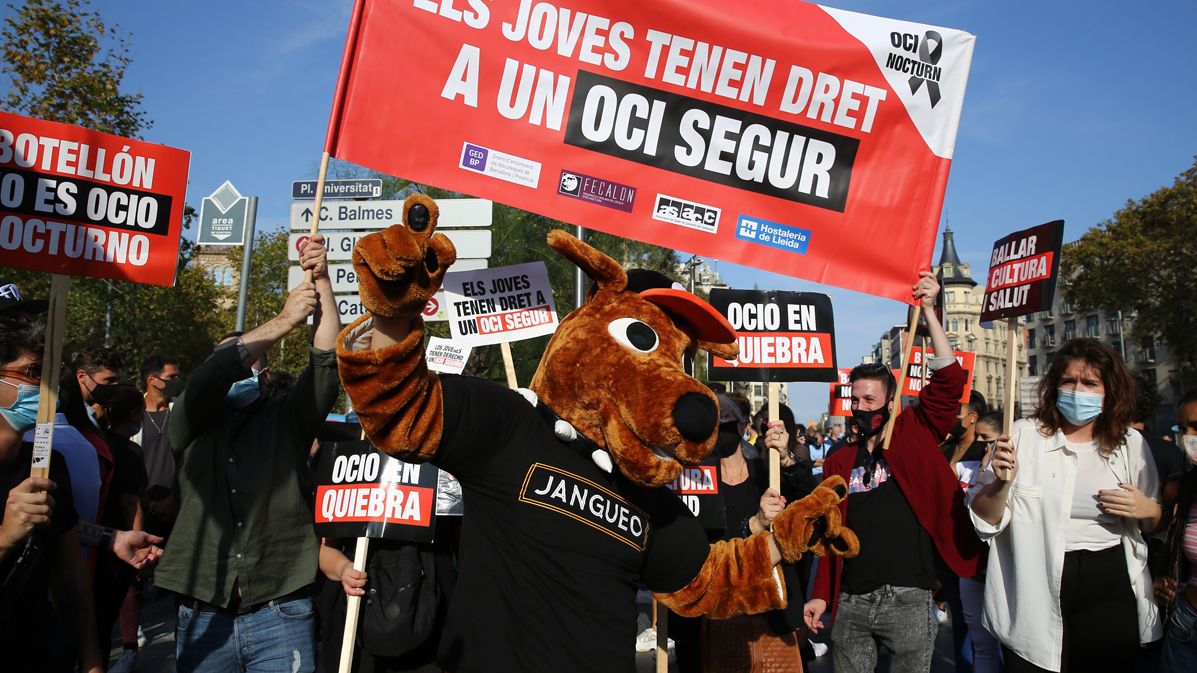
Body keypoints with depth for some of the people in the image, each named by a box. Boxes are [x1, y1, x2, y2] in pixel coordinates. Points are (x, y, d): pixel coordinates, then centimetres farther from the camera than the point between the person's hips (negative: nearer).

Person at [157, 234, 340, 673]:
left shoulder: (287, 419, 9)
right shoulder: (190, 427, 10)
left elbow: (328, 363, -5)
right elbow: (204, 381, -10)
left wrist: (322, 282, -12)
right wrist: (283, 321, -12)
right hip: (203, 615, 1)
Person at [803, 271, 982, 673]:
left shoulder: (915, 436, 2)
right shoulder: (838, 462, 9)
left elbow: (949, 381, -10)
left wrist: (929, 311, -13)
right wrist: (822, 595, 6)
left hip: (907, 599, -2)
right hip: (849, 602, 3)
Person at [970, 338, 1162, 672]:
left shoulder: (1130, 443, 6)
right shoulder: (1024, 435, -4)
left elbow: (1155, 522, 17)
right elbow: (984, 521, -4)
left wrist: (1147, 510, -5)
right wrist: (1002, 482, -22)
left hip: (1108, 586, 3)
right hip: (1034, 592, -2)